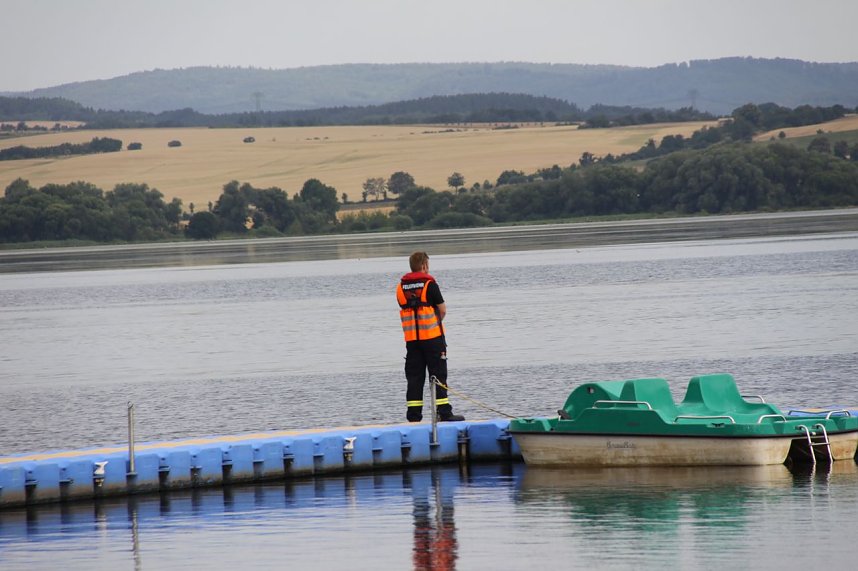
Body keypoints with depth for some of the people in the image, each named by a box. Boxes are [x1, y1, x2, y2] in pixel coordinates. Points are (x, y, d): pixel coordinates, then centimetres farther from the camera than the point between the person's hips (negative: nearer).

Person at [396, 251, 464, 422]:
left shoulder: (401, 287, 7)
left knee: (414, 376, 7)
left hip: (411, 337, 4)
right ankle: (444, 413, -2)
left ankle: (414, 415, 4)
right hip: (432, 336, -4)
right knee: (438, 374, 0)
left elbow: (404, 308, 11)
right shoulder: (429, 284, -8)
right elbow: (443, 309, -5)